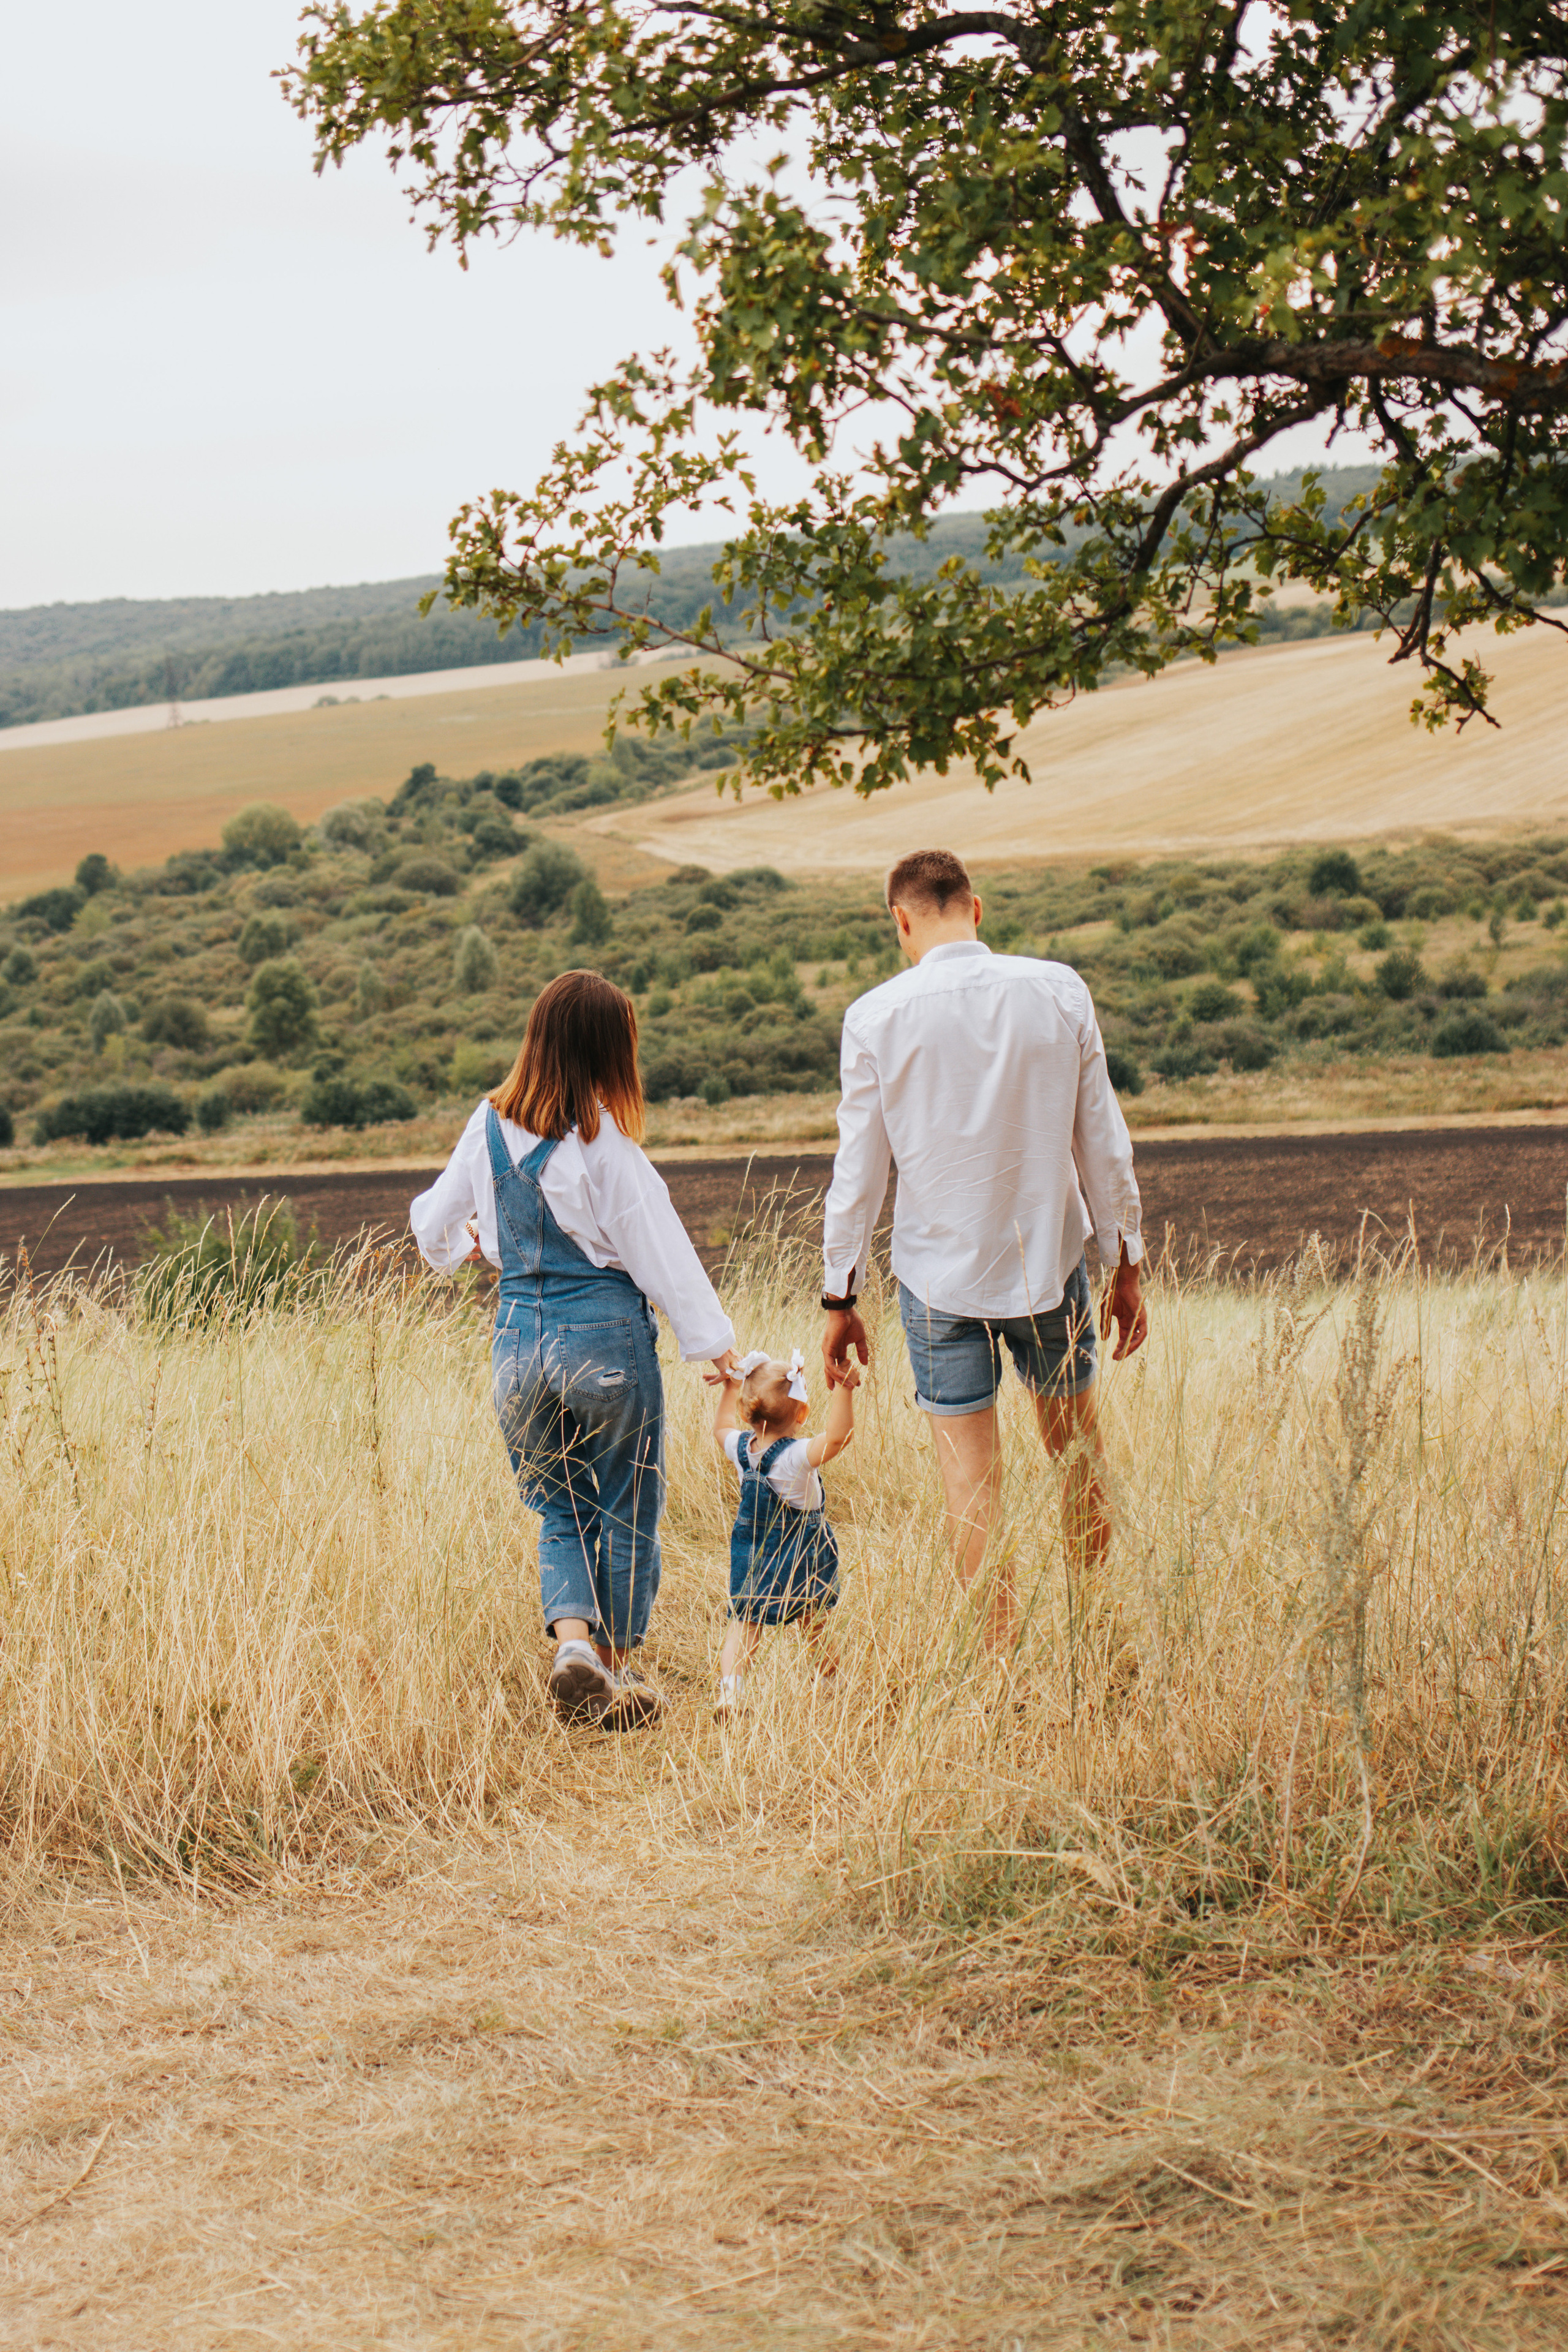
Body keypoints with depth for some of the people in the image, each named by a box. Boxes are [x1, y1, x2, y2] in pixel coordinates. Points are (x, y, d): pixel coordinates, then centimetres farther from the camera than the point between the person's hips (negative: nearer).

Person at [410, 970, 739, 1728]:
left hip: (520, 1340, 4)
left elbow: (433, 1225, 13)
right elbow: (658, 1248, -10)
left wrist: (465, 1242, 36)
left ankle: (572, 1639, -7)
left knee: (559, 1511, 15)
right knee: (623, 1509, 11)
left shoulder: (489, 1128, 1)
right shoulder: (604, 1141, -13)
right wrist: (711, 1339, -3)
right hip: (606, 1334, -4)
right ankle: (618, 1672, 19)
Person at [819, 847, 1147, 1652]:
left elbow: (858, 1170, -4)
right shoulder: (1060, 993, -4)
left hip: (939, 1271, -2)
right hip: (1050, 1258, 2)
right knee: (1076, 1445, 18)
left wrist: (839, 1299, 4)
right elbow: (1103, 1143, 1)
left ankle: (998, 1654, 4)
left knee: (971, 1469, 5)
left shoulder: (876, 1017, -8)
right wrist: (1125, 1266, 10)